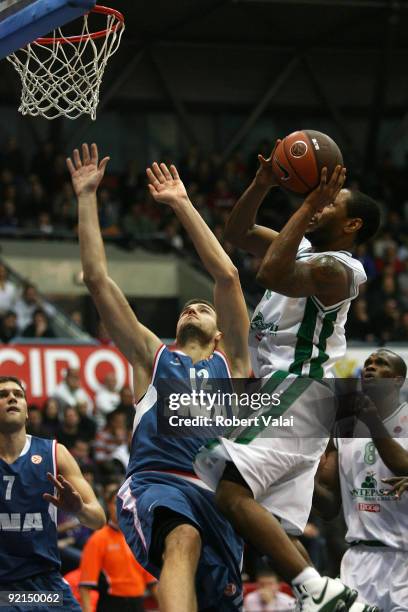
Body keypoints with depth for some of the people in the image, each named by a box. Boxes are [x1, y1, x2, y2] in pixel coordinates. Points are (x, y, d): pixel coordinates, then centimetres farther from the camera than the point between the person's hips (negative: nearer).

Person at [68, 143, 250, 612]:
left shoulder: (230, 362, 24)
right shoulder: (152, 357, 24)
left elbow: (227, 276, 15)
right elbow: (96, 278, 20)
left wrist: (183, 206, 18)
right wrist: (87, 197, 19)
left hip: (218, 496, 3)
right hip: (155, 483, -3)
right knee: (183, 540, -36)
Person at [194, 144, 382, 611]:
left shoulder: (335, 269, -11)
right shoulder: (305, 249, 19)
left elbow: (271, 274, -26)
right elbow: (237, 233, 23)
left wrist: (309, 207, -20)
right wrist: (261, 185, 7)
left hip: (296, 394, -10)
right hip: (279, 395, 10)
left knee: (232, 493, -26)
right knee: (275, 530, 5)